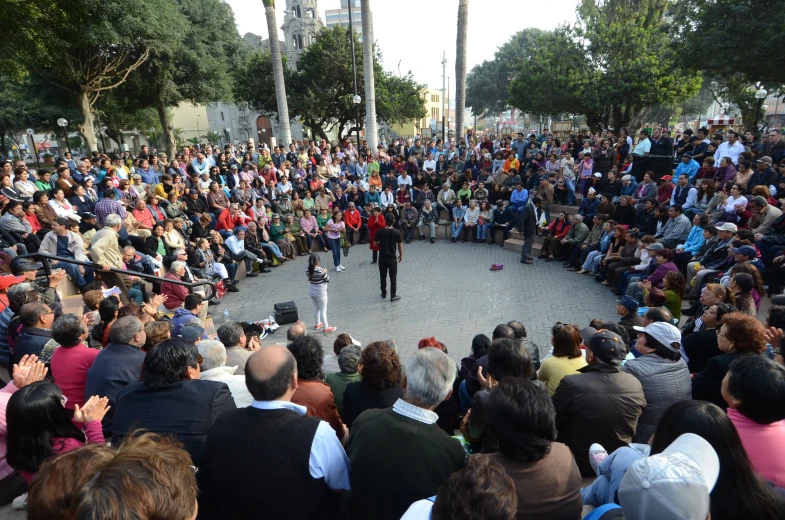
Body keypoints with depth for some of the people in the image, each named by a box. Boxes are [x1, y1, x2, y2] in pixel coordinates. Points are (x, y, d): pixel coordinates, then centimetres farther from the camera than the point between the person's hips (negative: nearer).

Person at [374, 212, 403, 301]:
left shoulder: (379, 232, -9)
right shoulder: (397, 232, -12)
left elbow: (375, 244, -3)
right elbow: (400, 245, -5)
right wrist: (401, 255, 9)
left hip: (382, 258, 2)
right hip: (392, 258, -1)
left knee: (383, 276, 16)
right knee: (393, 277, 7)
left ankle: (384, 293, 28)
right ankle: (393, 296, 10)